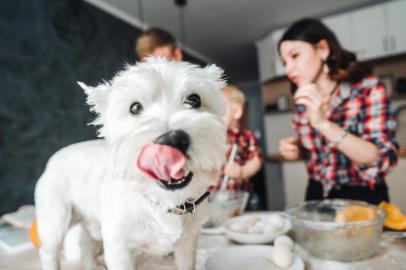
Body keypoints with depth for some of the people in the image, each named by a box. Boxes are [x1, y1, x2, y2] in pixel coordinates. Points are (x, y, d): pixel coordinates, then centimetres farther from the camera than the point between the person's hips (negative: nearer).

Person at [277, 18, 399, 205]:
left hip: (363, 199, -2)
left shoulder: (368, 89, -12)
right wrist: (297, 151, -9)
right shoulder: (303, 101, -1)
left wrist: (323, 123, -29)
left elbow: (383, 159, -20)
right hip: (317, 195, 2)